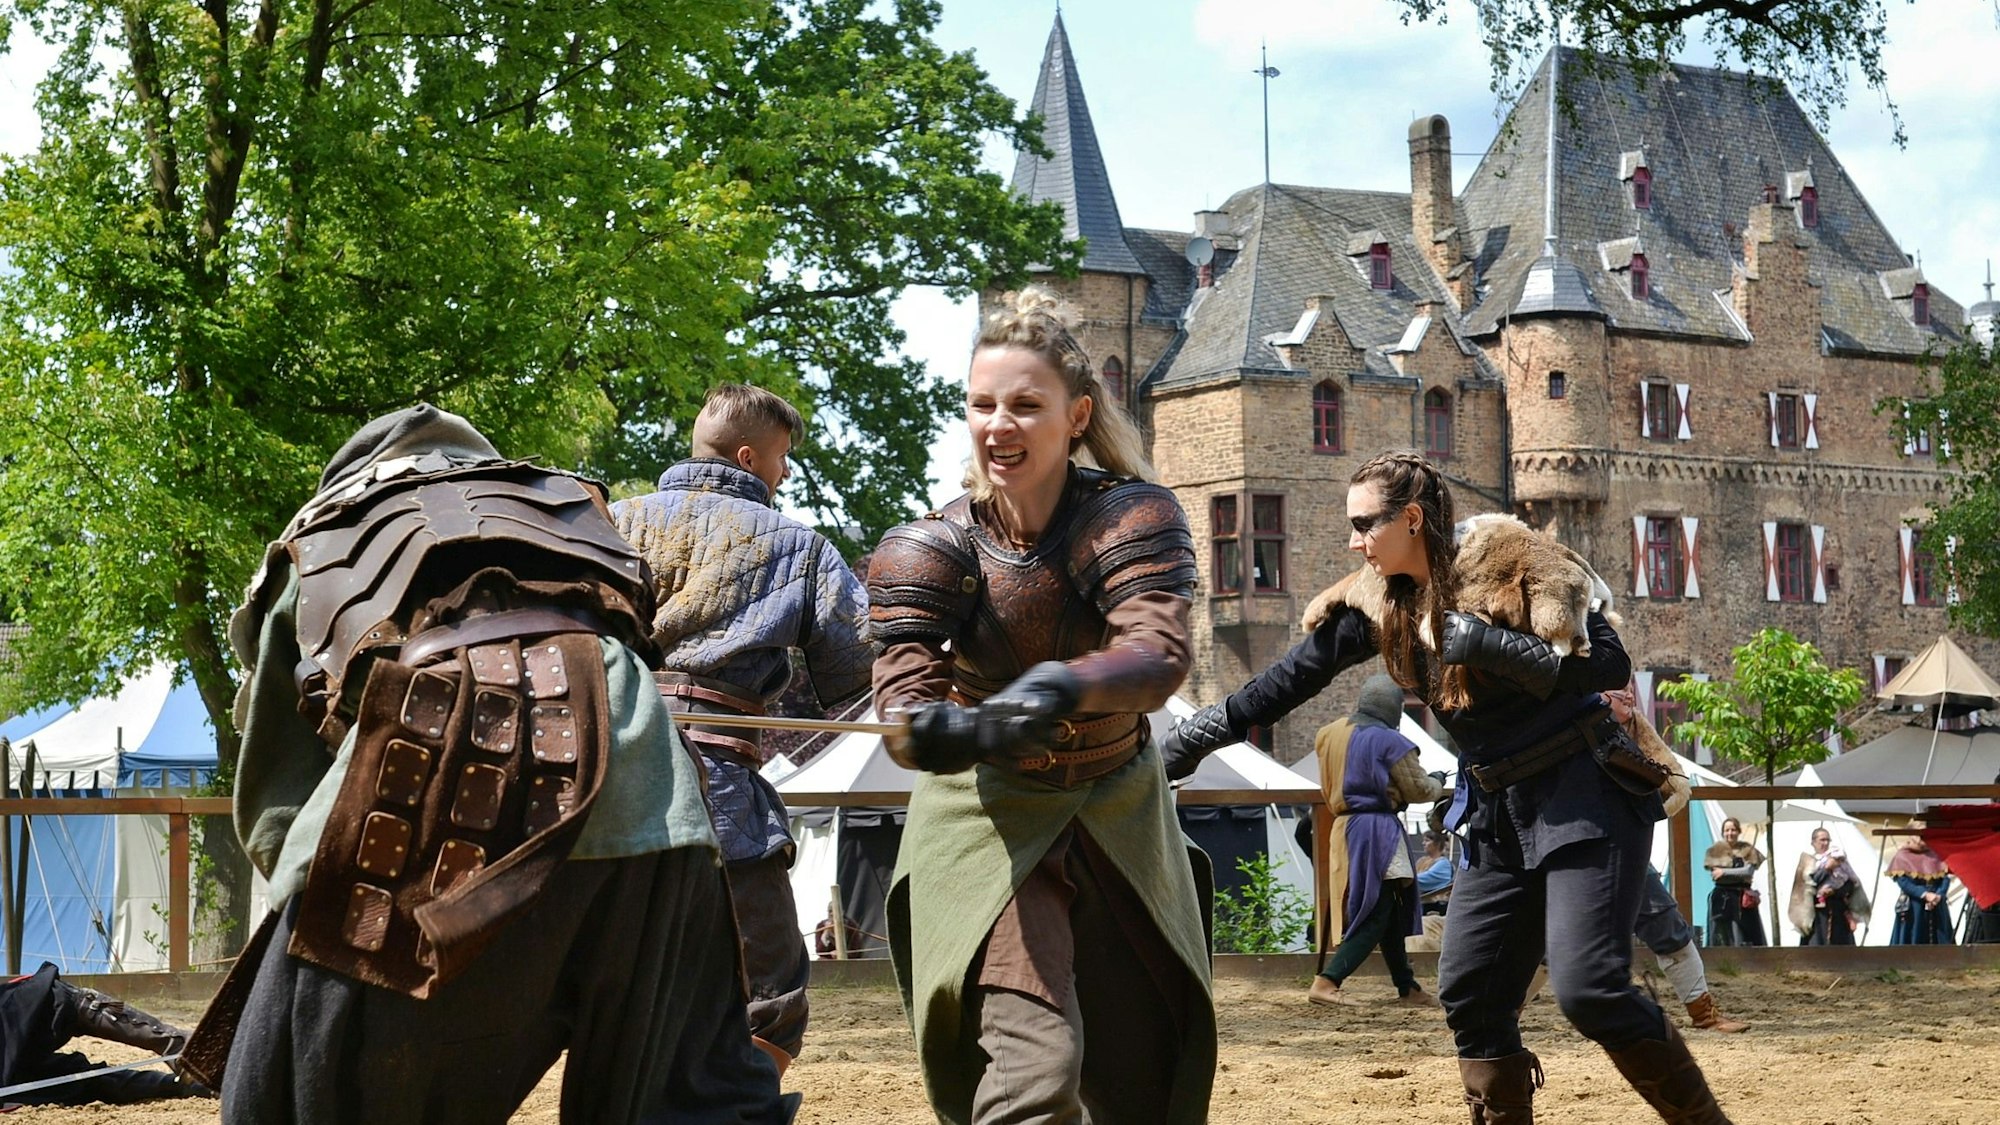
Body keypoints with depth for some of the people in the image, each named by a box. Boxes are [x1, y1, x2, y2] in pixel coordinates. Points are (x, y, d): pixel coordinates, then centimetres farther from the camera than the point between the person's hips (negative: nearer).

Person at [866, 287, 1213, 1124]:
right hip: (988, 827, -2)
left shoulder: (1134, 518, -17)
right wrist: (944, 729, -52)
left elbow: (1159, 652, -33)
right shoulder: (927, 552, -16)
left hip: (1120, 818, 2)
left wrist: (1064, 688, -54)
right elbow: (903, 694, -27)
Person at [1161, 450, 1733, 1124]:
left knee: (1588, 989, -19)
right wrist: (1182, 744, 6)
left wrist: (1474, 640, -26)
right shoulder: (1376, 606, 4)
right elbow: (1284, 684, 8)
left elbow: (1609, 665, -20)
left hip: (1587, 798, -7)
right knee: (1470, 995, 0)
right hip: (1496, 812, 7)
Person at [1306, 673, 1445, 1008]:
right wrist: (1440, 786, 12)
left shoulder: (1330, 734, 9)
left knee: (1388, 916, 14)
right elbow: (1418, 789, -7)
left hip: (1344, 829, 8)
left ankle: (1408, 989, 18)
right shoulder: (1388, 741, -13)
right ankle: (1326, 983, -16)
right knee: (1376, 917, -6)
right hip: (1378, 831, -8)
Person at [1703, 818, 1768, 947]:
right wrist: (1740, 876, -10)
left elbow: (1749, 871, -8)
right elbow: (1715, 874, -8)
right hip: (1722, 899, -1)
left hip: (1744, 899, 1)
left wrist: (1725, 872, -14)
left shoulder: (1747, 849, 7)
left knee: (1747, 936, 0)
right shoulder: (1716, 850, 5)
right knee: (1722, 938, -5)